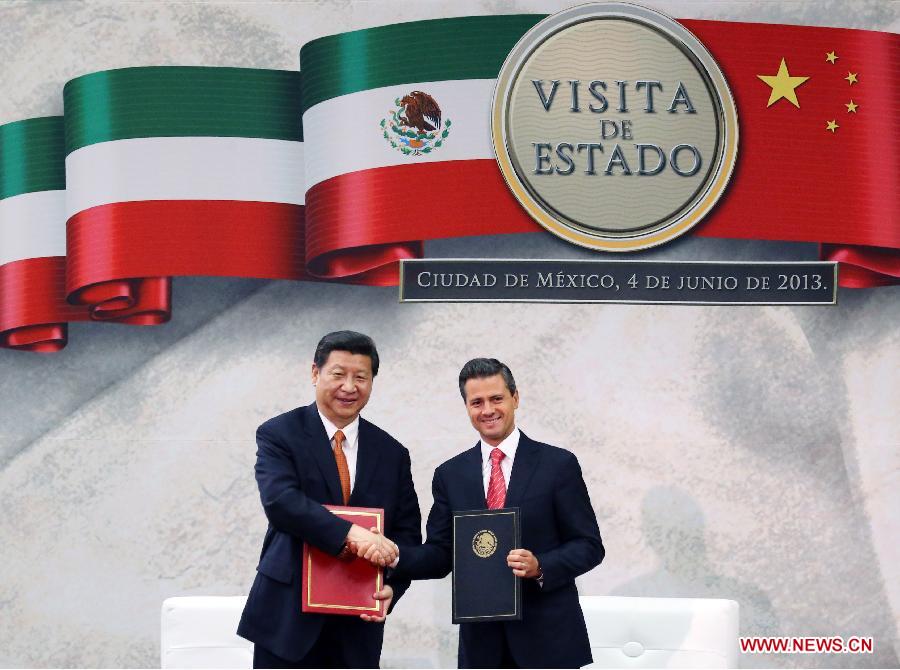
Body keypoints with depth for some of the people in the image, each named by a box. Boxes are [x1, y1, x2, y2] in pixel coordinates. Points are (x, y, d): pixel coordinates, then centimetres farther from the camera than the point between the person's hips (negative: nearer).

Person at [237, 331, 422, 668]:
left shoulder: (392, 453, 9)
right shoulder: (278, 435, -3)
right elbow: (280, 501, -19)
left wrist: (391, 587, -10)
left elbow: (407, 531, 9)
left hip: (358, 624, 4)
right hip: (289, 618, -4)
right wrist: (351, 534, -31)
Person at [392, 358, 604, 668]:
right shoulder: (450, 475, 9)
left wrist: (540, 566, -19)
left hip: (547, 635, -3)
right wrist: (395, 554, -12)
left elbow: (589, 546, -1)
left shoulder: (558, 464, -1)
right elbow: (441, 555, 7)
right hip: (481, 640, 3)